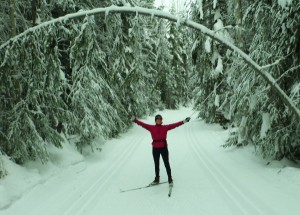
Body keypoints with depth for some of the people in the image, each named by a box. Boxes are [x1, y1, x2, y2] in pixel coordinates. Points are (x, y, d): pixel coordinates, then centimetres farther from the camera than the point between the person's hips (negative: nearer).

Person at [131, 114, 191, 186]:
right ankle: (157, 179, 29)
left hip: (164, 147, -1)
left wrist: (184, 121, -7)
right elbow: (142, 124, -4)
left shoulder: (165, 127, 0)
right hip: (155, 148, 1)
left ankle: (170, 179, 18)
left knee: (166, 164, 5)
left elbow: (175, 125, -3)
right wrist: (135, 120, -11)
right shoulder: (151, 127, 0)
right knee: (156, 164, 14)